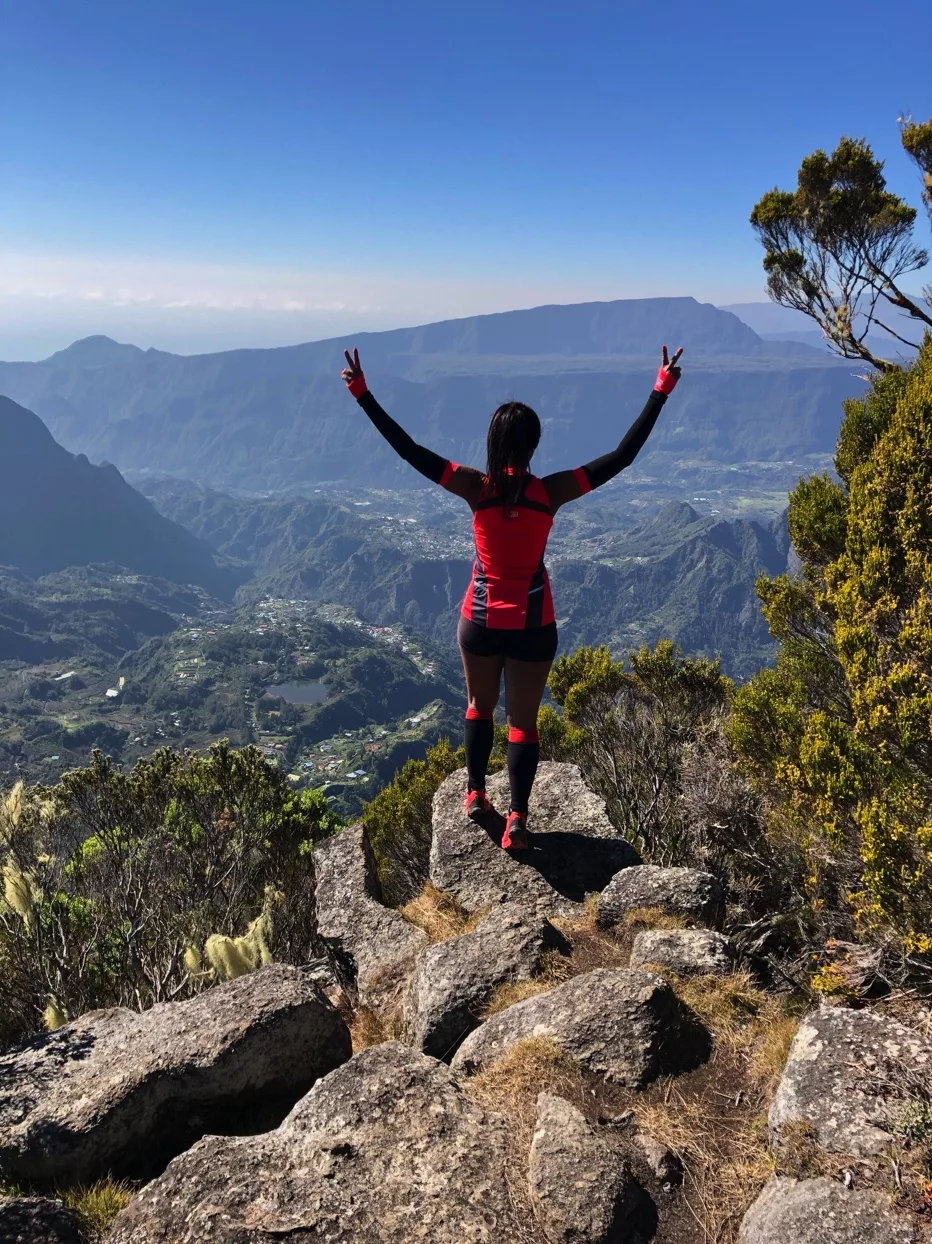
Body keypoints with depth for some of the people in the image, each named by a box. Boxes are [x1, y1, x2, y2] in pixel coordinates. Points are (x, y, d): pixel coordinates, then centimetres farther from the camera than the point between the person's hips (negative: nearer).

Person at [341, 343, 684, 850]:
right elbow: (622, 456, -10)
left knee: (479, 707, 23)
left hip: (480, 621, 1)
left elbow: (409, 450, -12)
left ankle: (475, 794, 34)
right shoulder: (551, 492, -14)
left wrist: (362, 394, -7)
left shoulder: (476, 488, -13)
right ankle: (517, 819, 9)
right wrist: (660, 392, -5)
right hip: (533, 626, -1)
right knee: (523, 720, 10)